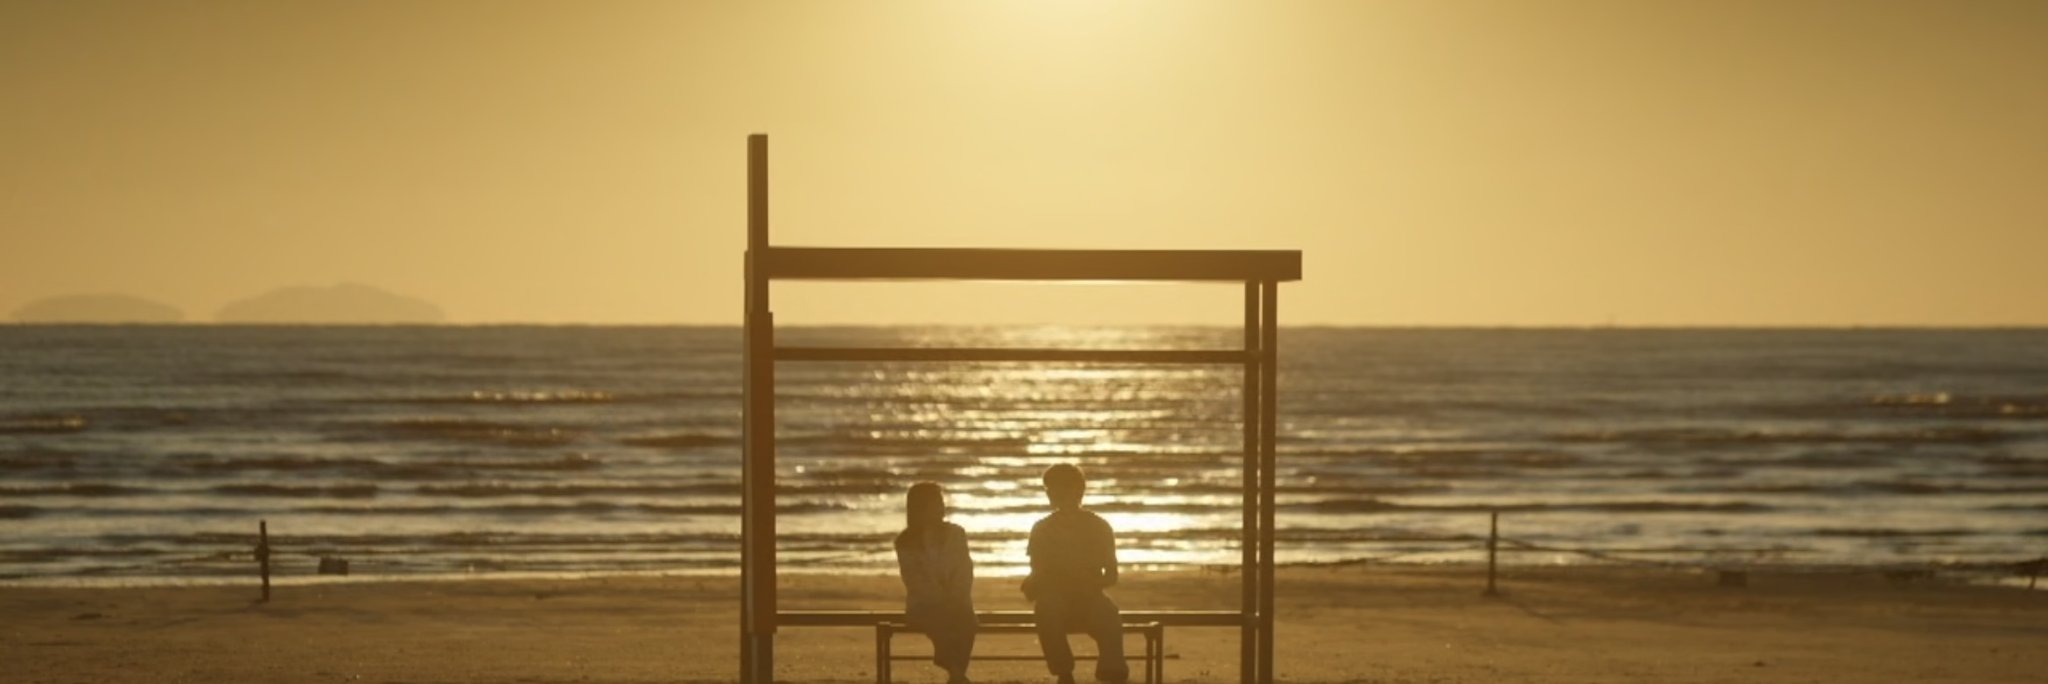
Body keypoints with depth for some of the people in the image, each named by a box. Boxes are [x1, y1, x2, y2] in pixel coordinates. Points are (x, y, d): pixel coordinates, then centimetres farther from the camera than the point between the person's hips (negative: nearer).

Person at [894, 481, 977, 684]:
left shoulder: (956, 534, 9)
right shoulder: (906, 543, 2)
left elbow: (965, 574, 3)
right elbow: (915, 583, -6)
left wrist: (954, 601, -14)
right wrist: (943, 602, -20)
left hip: (955, 606, 2)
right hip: (923, 607, -2)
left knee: (966, 622, -33)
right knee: (941, 623, -36)